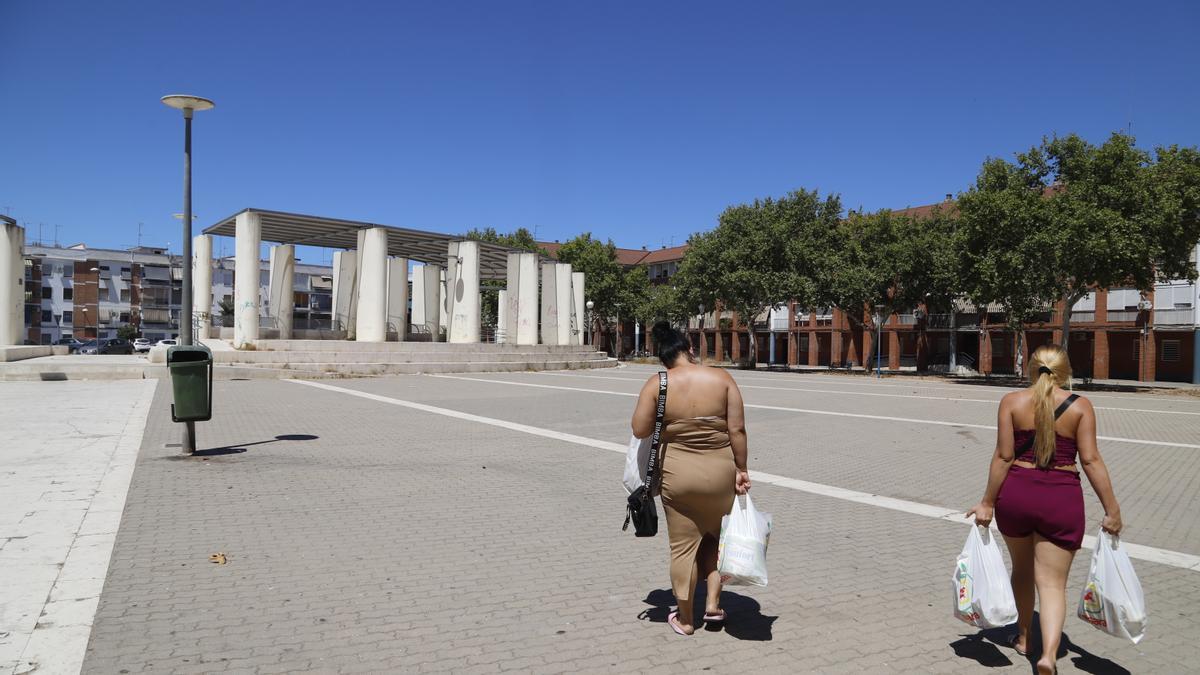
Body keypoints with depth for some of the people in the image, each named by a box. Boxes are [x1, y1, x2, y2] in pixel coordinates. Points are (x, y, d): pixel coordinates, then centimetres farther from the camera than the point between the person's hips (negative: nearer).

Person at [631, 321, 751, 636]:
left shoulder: (656, 385, -8)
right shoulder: (721, 378, -6)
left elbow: (640, 430, -7)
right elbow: (737, 429, -7)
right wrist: (741, 469, 1)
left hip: (678, 472, -1)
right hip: (720, 470, 1)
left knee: (683, 545, 11)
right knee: (718, 534, 25)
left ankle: (685, 619, 23)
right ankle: (713, 603, 22)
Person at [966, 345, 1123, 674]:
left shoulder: (1012, 402, -2)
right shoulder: (1080, 406, -2)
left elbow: (1003, 456, -6)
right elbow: (1091, 460, -6)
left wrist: (987, 502, -1)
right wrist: (1112, 510, 0)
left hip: (1015, 493, 1)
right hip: (1062, 499, -1)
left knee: (1022, 569, 23)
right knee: (1052, 583, 3)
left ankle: (1023, 637, 38)